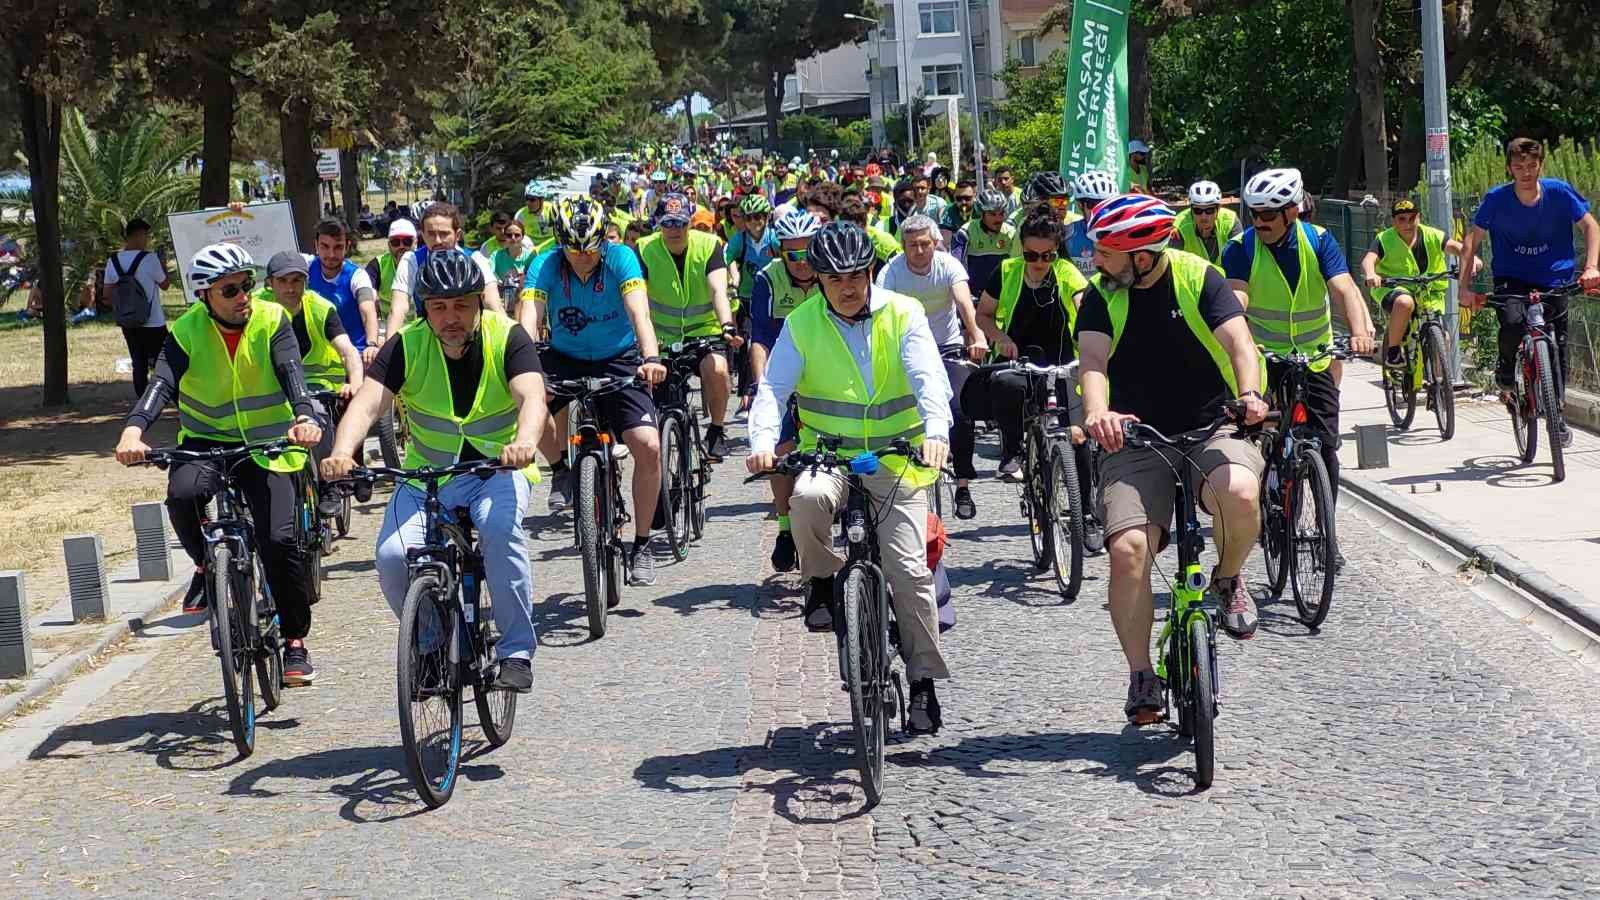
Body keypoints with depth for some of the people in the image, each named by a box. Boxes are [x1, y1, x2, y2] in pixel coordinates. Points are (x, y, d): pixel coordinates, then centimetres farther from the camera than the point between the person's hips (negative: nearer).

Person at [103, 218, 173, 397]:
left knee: (139, 365, 11)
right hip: (153, 324, -5)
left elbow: (107, 293, 5)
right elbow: (165, 284, -3)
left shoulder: (113, 261, 1)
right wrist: (163, 266, 12)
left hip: (128, 324, 5)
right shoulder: (150, 258, -15)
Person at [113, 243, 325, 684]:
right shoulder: (188, 330, -9)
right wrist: (134, 429, -42)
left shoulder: (271, 320, -10)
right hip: (207, 440, 1)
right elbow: (162, 383, -22)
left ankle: (295, 641, 5)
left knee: (281, 541, -15)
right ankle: (206, 566, -1)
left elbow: (291, 372, -24)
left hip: (267, 445, -1)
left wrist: (304, 417, -45)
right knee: (182, 494, -33)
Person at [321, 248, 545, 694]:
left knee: (500, 527, -34)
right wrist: (342, 451, -43)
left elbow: (532, 398, -29)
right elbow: (367, 402, -22)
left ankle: (517, 652, -21)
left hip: (497, 469, -2)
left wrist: (524, 442, -52)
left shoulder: (507, 338, -13)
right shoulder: (407, 345, -10)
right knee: (393, 556, -20)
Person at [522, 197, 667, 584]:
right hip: (564, 360, 1)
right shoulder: (545, 267, -17)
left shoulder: (621, 258, -18)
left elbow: (639, 312, -31)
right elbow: (528, 320, -29)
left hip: (617, 360, -1)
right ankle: (562, 468, -1)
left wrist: (651, 358, -49)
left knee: (648, 446, -18)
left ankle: (642, 545, 0)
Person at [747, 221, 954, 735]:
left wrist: (936, 431, -35)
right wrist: (763, 440, -27)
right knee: (808, 496, -36)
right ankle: (823, 582, -8)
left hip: (896, 459, 0)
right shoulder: (801, 324, 0)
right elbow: (773, 388, -7)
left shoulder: (902, 315, -3)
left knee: (909, 571, -9)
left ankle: (923, 683, 5)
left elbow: (929, 379, -14)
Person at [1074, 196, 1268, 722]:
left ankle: (1228, 581, -1)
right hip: (1137, 441, 1)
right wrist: (1096, 412, -38)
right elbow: (1092, 360, -16)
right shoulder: (1101, 296, -1)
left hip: (1211, 429, -1)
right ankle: (1142, 678, -5)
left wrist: (1249, 394, -38)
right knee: (1128, 550, -19)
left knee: (1239, 494, -34)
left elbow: (1238, 342, -17)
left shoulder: (1198, 279, -5)